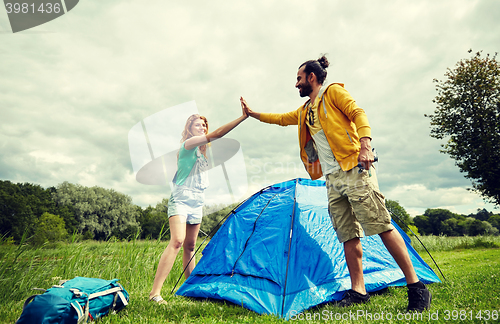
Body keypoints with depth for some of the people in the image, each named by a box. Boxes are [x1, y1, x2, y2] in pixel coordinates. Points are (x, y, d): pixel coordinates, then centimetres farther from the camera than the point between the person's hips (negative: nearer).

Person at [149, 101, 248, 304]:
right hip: (180, 200, -8)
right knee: (177, 241, -21)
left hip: (197, 202, 8)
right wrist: (243, 117, -25)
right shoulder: (188, 144, -10)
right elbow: (215, 135, -22)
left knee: (190, 246, 12)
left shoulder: (202, 150, 17)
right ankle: (155, 292, -18)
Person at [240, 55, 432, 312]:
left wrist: (365, 146, -22)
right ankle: (358, 290, 11)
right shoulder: (305, 111, 25)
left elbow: (358, 115, -6)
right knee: (348, 235, 5)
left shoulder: (333, 92, 5)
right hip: (332, 179, 7)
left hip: (353, 169, -7)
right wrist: (252, 113, 38)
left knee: (381, 225, -9)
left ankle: (416, 286, 1)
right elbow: (281, 118, 36)